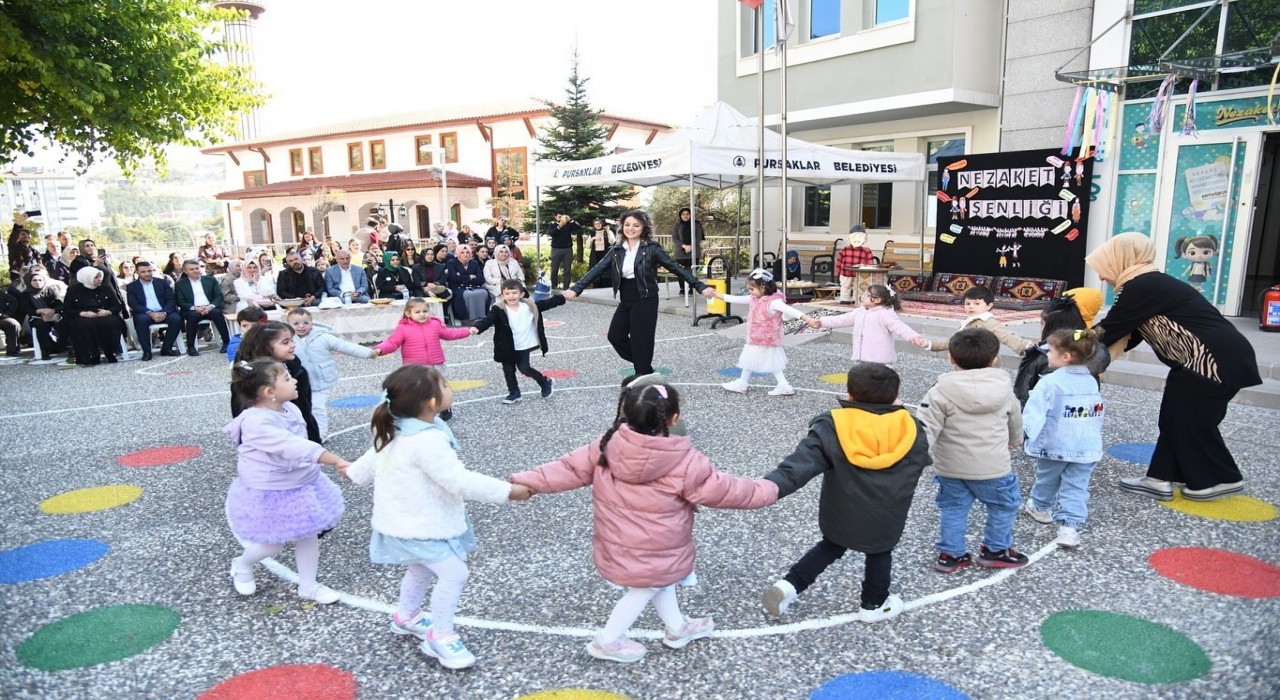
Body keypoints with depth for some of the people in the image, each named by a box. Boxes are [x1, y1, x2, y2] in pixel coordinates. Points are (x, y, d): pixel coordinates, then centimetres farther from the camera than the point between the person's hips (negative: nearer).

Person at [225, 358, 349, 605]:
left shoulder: (291, 409, -3)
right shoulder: (256, 422, -30)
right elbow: (293, 446, -42)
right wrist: (336, 461, -49)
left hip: (300, 486, 8)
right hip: (268, 495, -7)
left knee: (308, 534, 13)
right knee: (274, 544, 6)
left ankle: (308, 585, 29)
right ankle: (242, 565, 38)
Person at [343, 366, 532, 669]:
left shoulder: (397, 431, 1)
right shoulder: (428, 441, -33)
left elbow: (373, 457, 18)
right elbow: (461, 481, -32)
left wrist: (355, 472, 40)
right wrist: (508, 491, -25)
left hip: (405, 519, 10)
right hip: (418, 524, -10)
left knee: (421, 570, 27)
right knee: (454, 574, -7)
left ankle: (406, 617, 48)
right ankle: (440, 637, 7)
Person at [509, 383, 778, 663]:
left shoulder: (610, 443, -13)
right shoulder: (686, 462, -24)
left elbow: (571, 467, -8)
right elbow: (723, 489, -15)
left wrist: (528, 481, 1)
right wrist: (768, 491, -1)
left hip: (617, 544, 6)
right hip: (654, 552, -6)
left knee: (660, 578, 28)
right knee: (646, 588, 21)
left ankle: (677, 628, 47)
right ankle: (607, 641, 32)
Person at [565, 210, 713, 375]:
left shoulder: (651, 248, -7)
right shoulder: (616, 250, 5)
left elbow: (675, 268, -8)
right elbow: (597, 270, 1)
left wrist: (701, 287, -13)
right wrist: (576, 289, -11)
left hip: (645, 301, -6)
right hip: (626, 301, 6)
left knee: (641, 341, -3)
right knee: (615, 336, 9)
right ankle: (644, 366, 28)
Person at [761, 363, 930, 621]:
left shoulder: (832, 428, -18)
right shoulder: (910, 428, -12)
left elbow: (800, 464, -26)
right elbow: (923, 458, 10)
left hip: (840, 515, 0)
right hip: (885, 519, 0)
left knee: (831, 546, 24)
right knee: (879, 553, 26)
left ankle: (789, 585, 15)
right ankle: (874, 604, 40)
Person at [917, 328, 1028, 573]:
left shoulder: (942, 391, -14)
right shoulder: (1004, 390, -3)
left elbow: (926, 428, -21)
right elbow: (1016, 424, 16)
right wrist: (1013, 442, 36)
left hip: (951, 467, 0)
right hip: (992, 467, 1)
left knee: (953, 509, 16)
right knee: (1004, 506, 22)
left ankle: (950, 554, 22)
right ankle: (996, 550, 33)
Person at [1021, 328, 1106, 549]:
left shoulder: (1050, 382, -17)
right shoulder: (1092, 382, 6)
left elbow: (1034, 413, -26)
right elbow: (1099, 413, 17)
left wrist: (1029, 432, -25)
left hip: (1054, 446, -4)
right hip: (1086, 448, 4)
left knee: (1047, 479, 20)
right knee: (1076, 487, 5)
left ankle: (1042, 508, 42)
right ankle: (1070, 525, -6)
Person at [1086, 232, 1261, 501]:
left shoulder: (1141, 287, -16)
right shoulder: (1149, 284, 14)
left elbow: (1110, 328, -13)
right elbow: (1127, 333, 13)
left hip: (1218, 359, -10)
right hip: (1216, 358, 10)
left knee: (1191, 420, 2)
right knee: (1175, 418, 12)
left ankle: (1221, 479, 17)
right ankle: (1160, 478, 17)